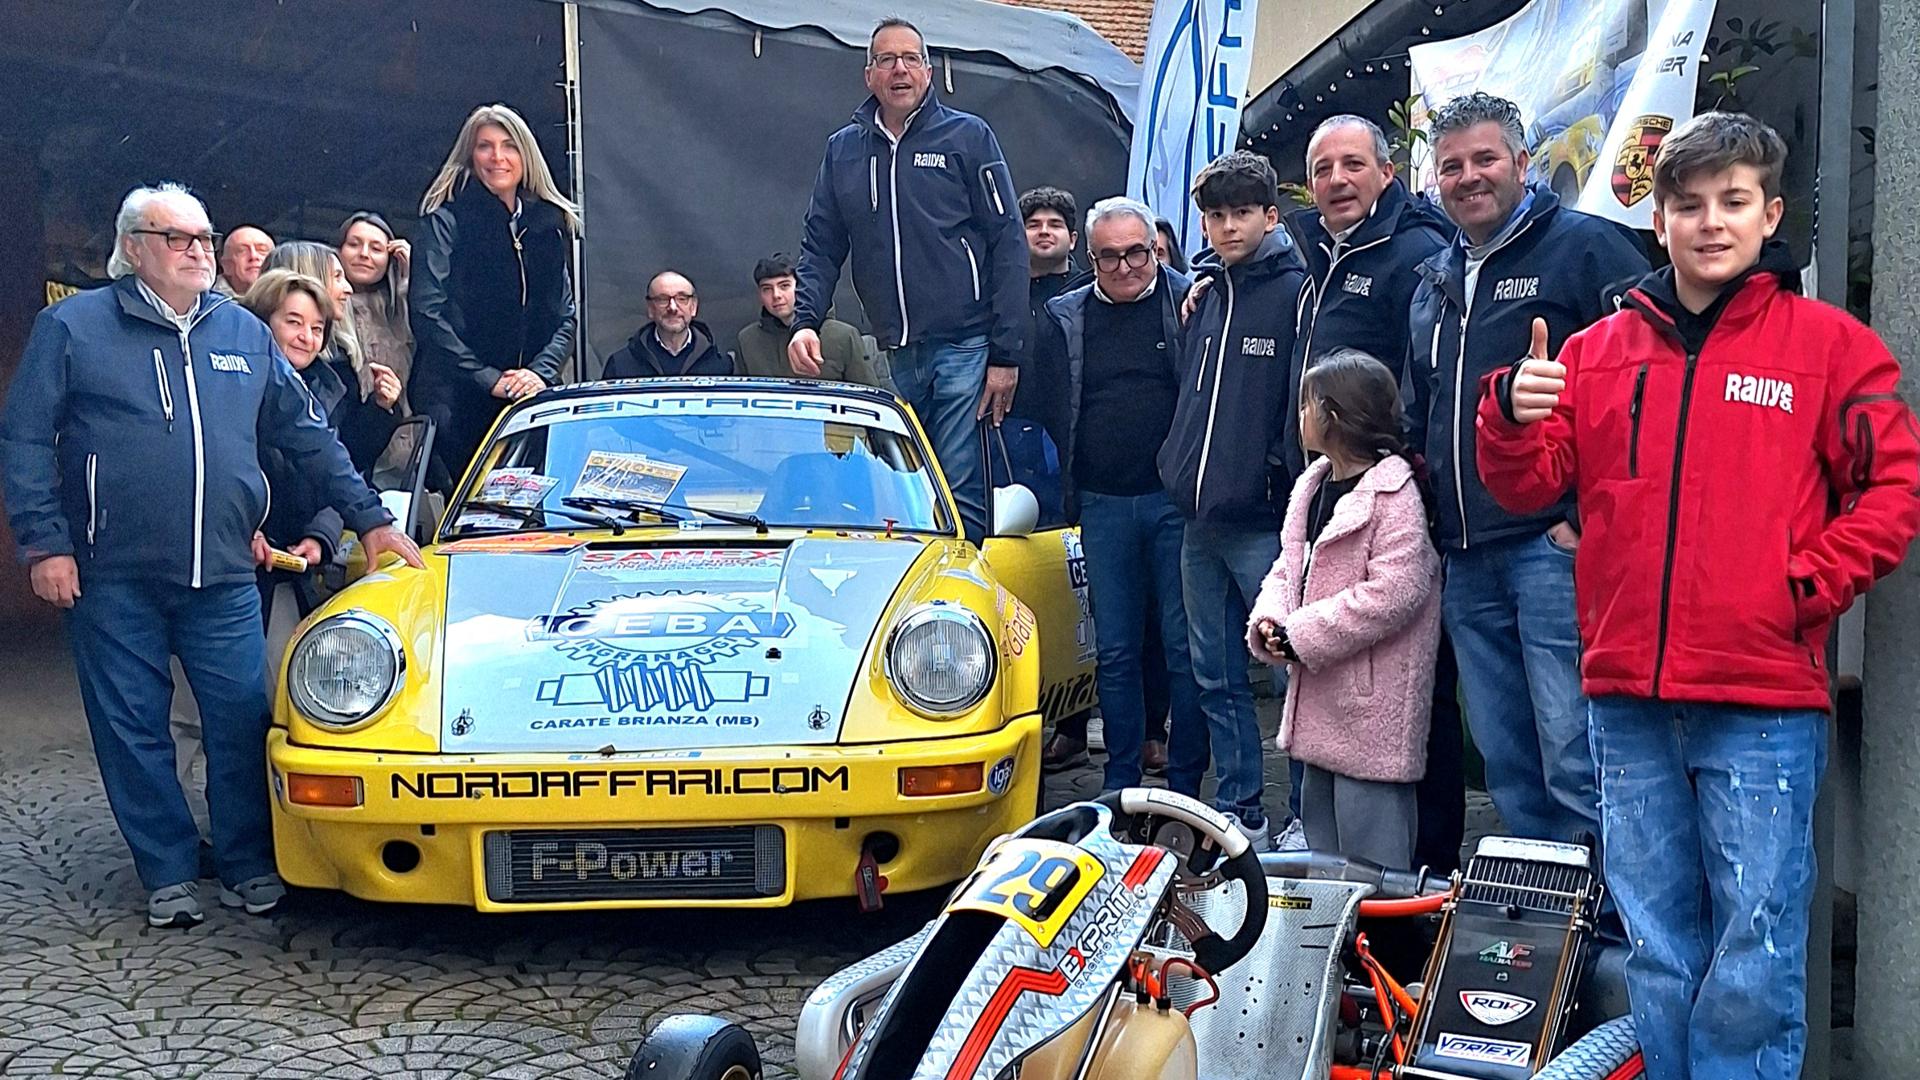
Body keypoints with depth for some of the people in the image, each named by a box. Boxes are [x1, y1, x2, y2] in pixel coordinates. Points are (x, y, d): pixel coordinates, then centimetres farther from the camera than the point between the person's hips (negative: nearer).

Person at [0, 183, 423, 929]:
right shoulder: (72, 327, 2)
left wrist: (368, 519, 13)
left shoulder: (244, 333, 12)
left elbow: (307, 436, 17)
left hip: (223, 576, 2)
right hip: (112, 579, -2)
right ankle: (168, 875, 16)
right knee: (132, 730, 4)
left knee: (242, 722, 1)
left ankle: (249, 866, 15)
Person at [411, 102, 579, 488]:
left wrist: (541, 372, -6)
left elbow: (566, 315, 12)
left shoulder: (549, 224, 14)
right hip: (457, 398, -4)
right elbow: (427, 311, -8)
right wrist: (488, 379, -13)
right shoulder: (446, 220, 1)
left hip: (533, 397, 4)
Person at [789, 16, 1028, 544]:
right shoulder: (843, 149, 13)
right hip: (897, 353, 4)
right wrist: (805, 321, -5)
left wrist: (1006, 354, -9)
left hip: (965, 346, -4)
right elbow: (821, 247, 15)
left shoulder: (968, 136, 2)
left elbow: (1008, 244, -2)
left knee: (962, 490, -7)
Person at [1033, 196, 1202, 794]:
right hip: (1102, 505, 3)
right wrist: (1067, 493, 5)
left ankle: (1187, 780, 10)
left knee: (1185, 644, 1)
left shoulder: (1188, 302, 1)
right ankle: (1121, 780, 18)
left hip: (1177, 498, -2)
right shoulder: (1064, 318, 8)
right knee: (1116, 648, 9)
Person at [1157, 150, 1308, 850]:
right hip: (1200, 521, 8)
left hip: (1264, 523, -8)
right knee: (1217, 678, 12)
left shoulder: (1296, 291, -7)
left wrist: (1288, 476, -14)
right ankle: (1238, 814, 22)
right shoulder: (1204, 295, 15)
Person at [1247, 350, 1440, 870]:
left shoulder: (1392, 495, -16)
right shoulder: (1313, 485, 12)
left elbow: (1394, 591, -23)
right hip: (1320, 697, 9)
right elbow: (1288, 567, 18)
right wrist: (1268, 621, -3)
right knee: (1319, 811, 20)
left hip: (1373, 702, -9)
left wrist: (1303, 636, -19)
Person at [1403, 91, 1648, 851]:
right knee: (1506, 767, 14)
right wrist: (1423, 491, 17)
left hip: (1556, 545, -7)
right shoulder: (1434, 281, 20)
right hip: (1466, 563, 8)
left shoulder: (1586, 247, -3)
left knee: (1575, 763, -8)